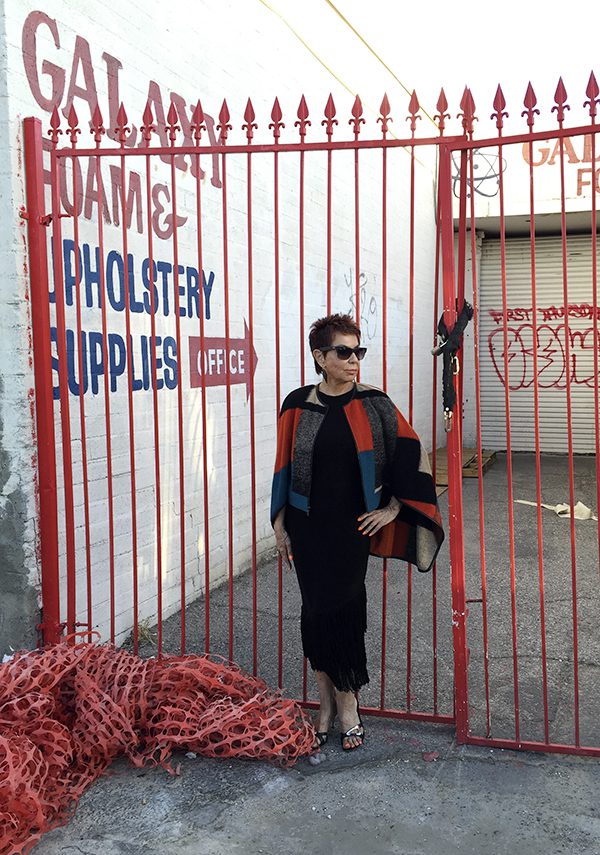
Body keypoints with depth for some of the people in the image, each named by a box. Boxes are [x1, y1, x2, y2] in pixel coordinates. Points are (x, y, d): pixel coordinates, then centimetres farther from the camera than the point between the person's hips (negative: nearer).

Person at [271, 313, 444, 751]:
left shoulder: (372, 404, -4)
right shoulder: (298, 405, -1)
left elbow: (411, 452, 2)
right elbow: (284, 467, 6)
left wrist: (393, 507, 0)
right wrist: (280, 523, 6)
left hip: (352, 526, -1)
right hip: (307, 527, 1)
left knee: (342, 610, 1)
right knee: (317, 611, 6)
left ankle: (346, 704, 18)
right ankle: (328, 703, 22)